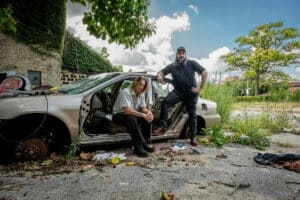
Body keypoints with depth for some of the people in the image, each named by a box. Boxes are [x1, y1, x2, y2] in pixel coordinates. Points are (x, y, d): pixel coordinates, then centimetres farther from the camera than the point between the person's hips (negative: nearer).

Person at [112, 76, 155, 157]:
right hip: (118, 115, -7)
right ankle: (138, 147, -31)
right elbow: (127, 110, -32)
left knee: (148, 118, -15)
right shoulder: (126, 92, -24)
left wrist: (148, 112, -22)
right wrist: (142, 115, -36)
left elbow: (143, 108, 2)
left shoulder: (141, 94, 1)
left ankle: (145, 143, -7)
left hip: (132, 114, 7)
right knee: (131, 119, -38)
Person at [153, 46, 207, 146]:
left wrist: (200, 88, -7)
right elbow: (161, 72, 5)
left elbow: (204, 73, -2)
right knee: (165, 102, -25)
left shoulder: (192, 63, 0)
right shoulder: (172, 66, 6)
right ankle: (162, 127, -21)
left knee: (192, 114, 5)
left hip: (191, 92, -1)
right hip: (178, 91, 1)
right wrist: (159, 76, -21)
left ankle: (193, 137, 19)